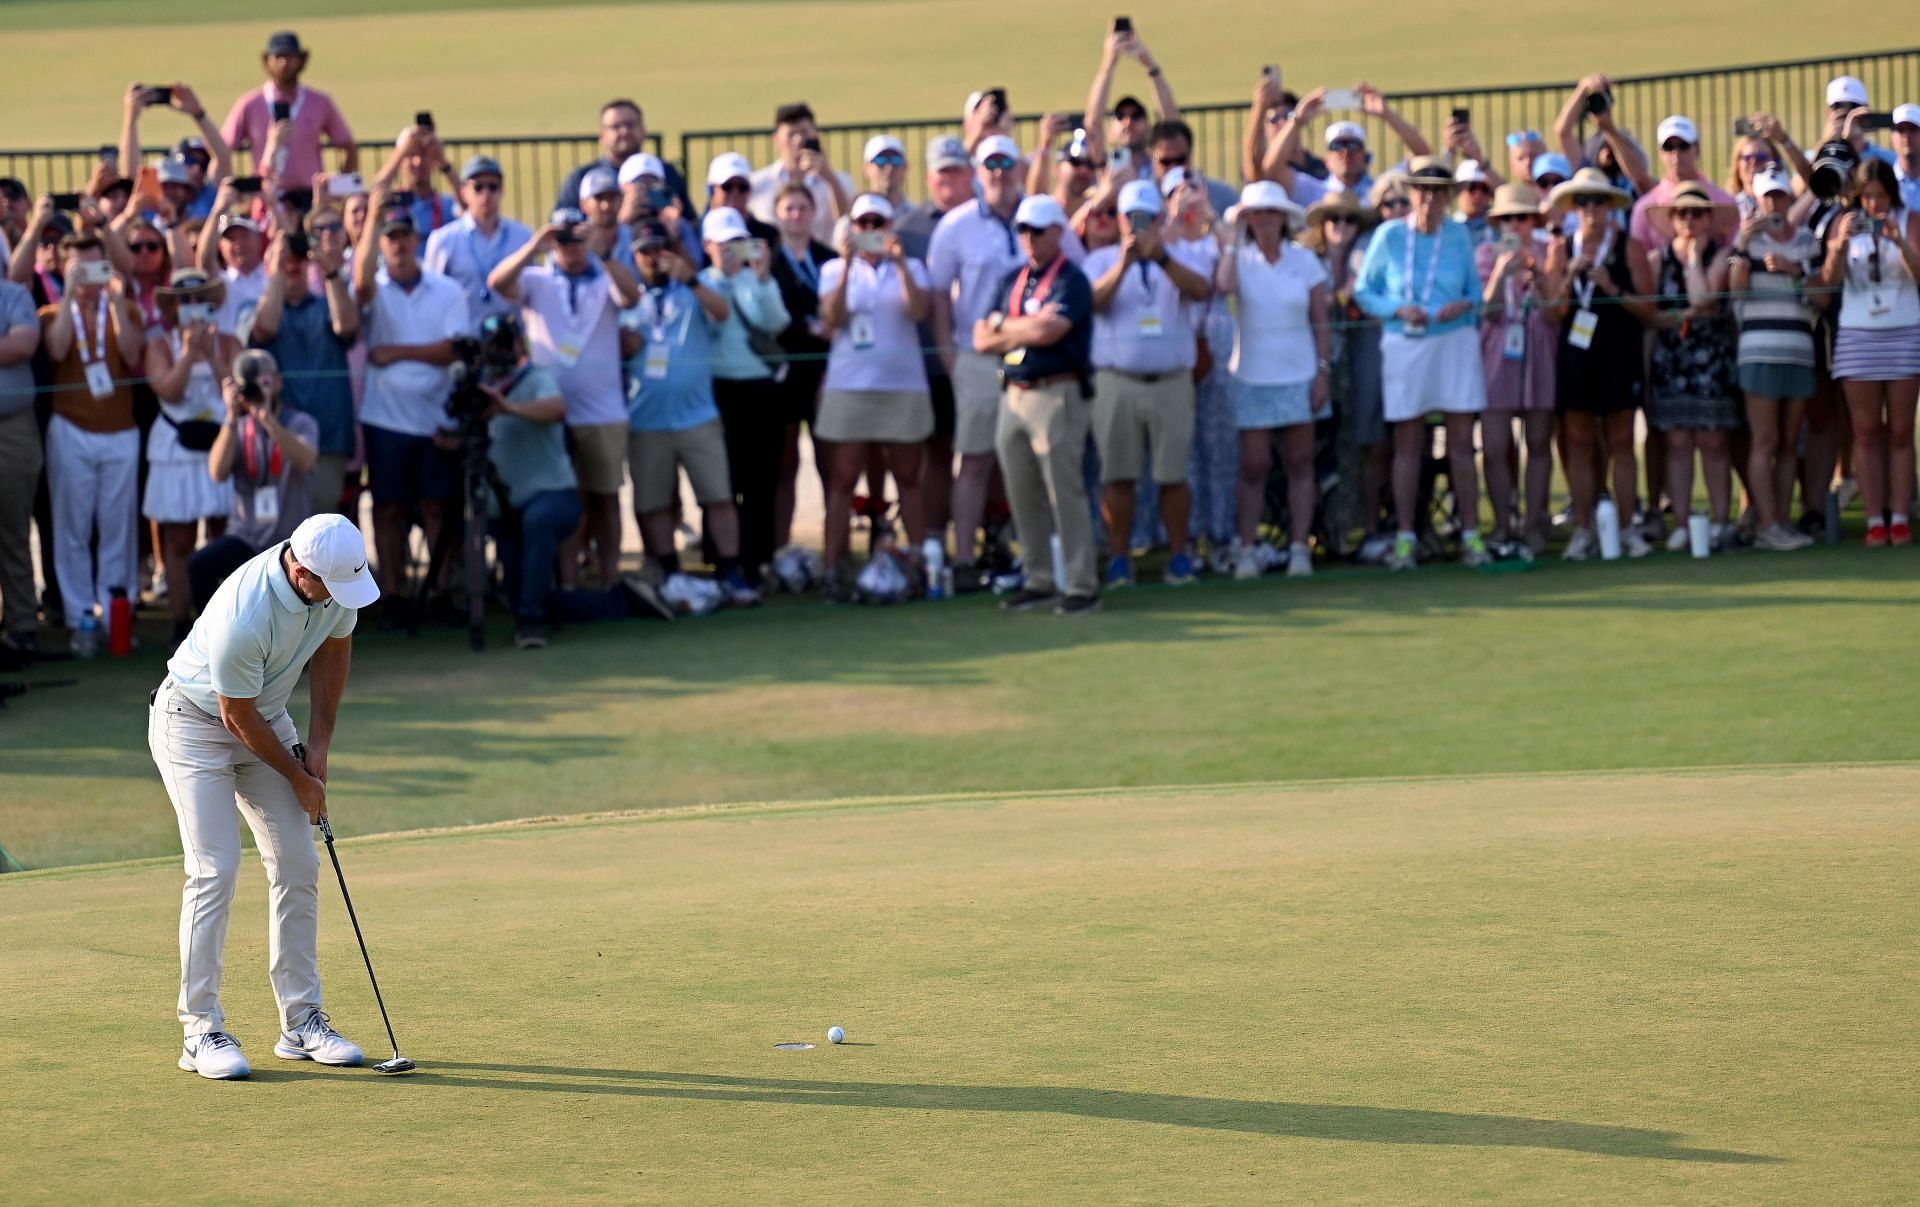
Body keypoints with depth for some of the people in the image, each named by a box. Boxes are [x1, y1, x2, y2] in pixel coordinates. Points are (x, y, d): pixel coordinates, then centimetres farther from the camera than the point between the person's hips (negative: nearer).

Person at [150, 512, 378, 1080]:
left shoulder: (340, 574, -17)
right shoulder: (245, 618, -38)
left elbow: (333, 649, 4)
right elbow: (238, 716, -22)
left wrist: (318, 748, 1)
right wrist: (299, 778, -8)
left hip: (267, 717, 7)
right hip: (193, 722, -7)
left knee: (297, 863, 2)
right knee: (215, 869, -15)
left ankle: (302, 1021, 8)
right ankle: (201, 1032, -9)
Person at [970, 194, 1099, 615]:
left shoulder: (1071, 281, -7)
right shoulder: (1011, 281, 16)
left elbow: (1046, 332, -20)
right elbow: (982, 340, 9)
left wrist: (1003, 326, -3)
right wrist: (1027, 328, -6)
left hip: (1057, 394, -7)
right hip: (1014, 395, 7)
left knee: (1066, 494, -7)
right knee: (1024, 497, 9)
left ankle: (1082, 586, -5)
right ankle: (1040, 581, 18)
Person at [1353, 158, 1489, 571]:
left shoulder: (1458, 235, 3)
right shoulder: (1389, 235, -2)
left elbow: (1474, 289, 10)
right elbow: (1363, 291, 1)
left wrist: (1464, 305, -12)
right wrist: (1398, 309, -14)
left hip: (1455, 342, 1)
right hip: (1405, 346, -1)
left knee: (1461, 441, 1)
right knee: (1407, 445, 4)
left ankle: (1471, 534, 6)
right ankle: (1405, 538, 8)